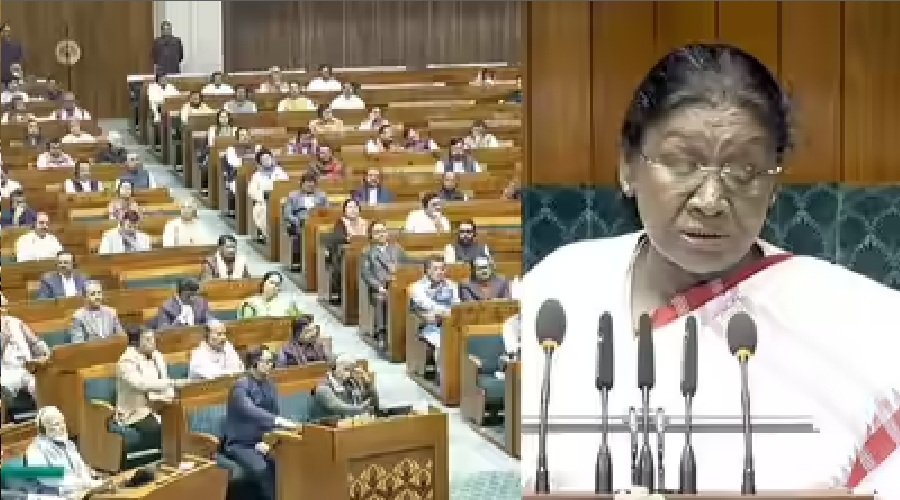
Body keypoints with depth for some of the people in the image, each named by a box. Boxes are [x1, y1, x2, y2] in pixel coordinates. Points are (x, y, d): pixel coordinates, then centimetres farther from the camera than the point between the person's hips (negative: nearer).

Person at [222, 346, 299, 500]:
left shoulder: (270, 385, 7)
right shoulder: (241, 386, -15)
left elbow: (273, 414, 10)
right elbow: (251, 412, -32)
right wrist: (280, 421, -47)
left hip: (262, 442, 6)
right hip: (239, 444, -6)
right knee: (261, 469, -33)